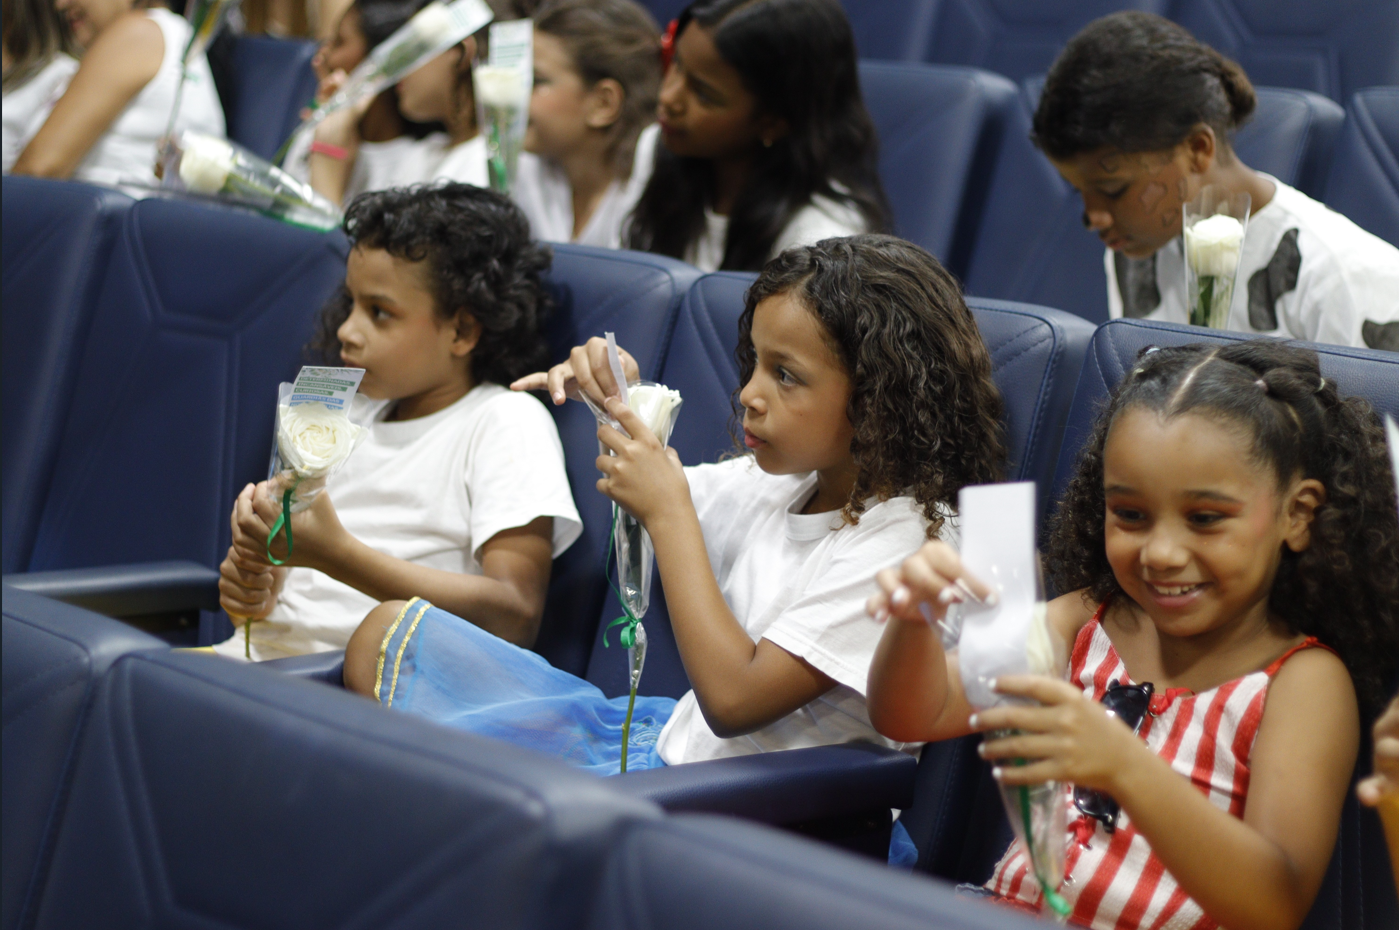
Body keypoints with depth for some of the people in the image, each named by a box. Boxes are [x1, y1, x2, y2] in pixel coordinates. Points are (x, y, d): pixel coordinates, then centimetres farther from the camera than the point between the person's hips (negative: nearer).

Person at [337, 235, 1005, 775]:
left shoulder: (901, 544, -22)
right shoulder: (785, 479, 4)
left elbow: (734, 698, -27)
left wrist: (668, 511, -22)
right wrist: (614, 402, 2)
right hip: (671, 731, 9)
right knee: (393, 636, 13)